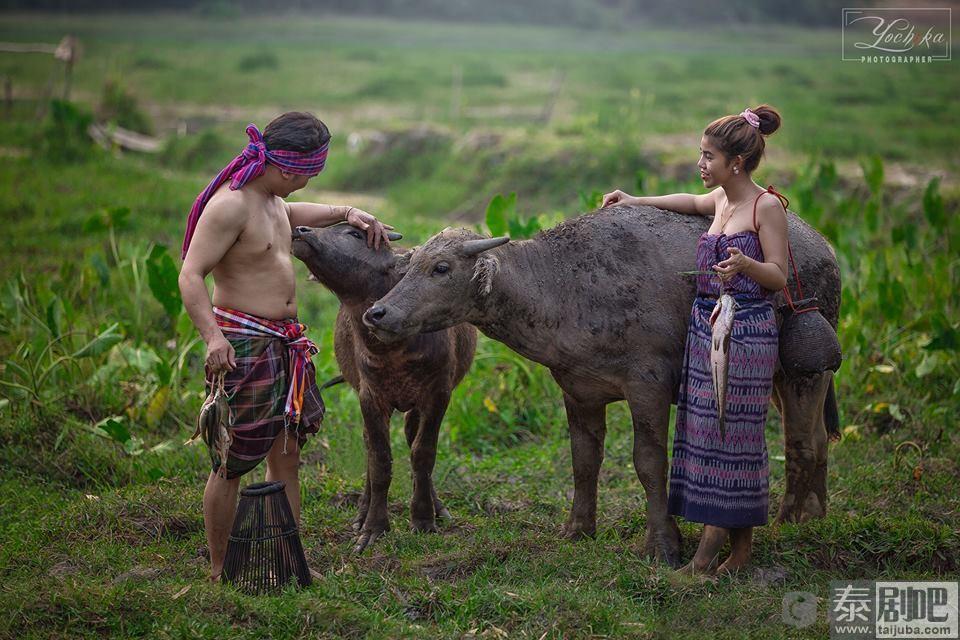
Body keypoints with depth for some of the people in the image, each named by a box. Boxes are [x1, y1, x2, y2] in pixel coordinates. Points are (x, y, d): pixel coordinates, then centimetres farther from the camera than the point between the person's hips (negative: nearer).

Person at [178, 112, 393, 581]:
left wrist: (345, 213, 27)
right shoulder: (230, 204, -18)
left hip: (284, 343, 10)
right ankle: (219, 570, 11)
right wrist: (213, 337, -35)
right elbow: (190, 276, -22)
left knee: (286, 454, 13)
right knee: (233, 464, 0)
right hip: (241, 344, -10)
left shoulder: (270, 198, 12)